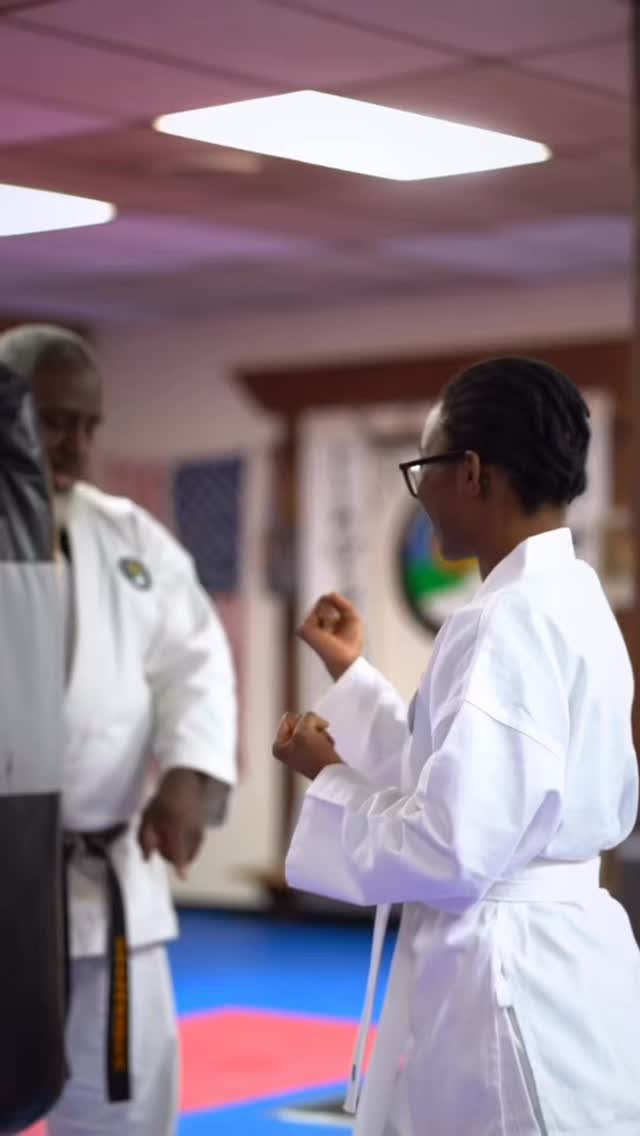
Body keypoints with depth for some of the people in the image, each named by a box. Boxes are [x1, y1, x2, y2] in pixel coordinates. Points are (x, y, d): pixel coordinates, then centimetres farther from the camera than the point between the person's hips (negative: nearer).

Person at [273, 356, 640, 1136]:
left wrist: (328, 775, -7)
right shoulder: (566, 599, 9)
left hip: (510, 982, -10)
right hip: (542, 959, 10)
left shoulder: (512, 621, -21)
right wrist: (350, 673, 19)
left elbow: (451, 848, -24)